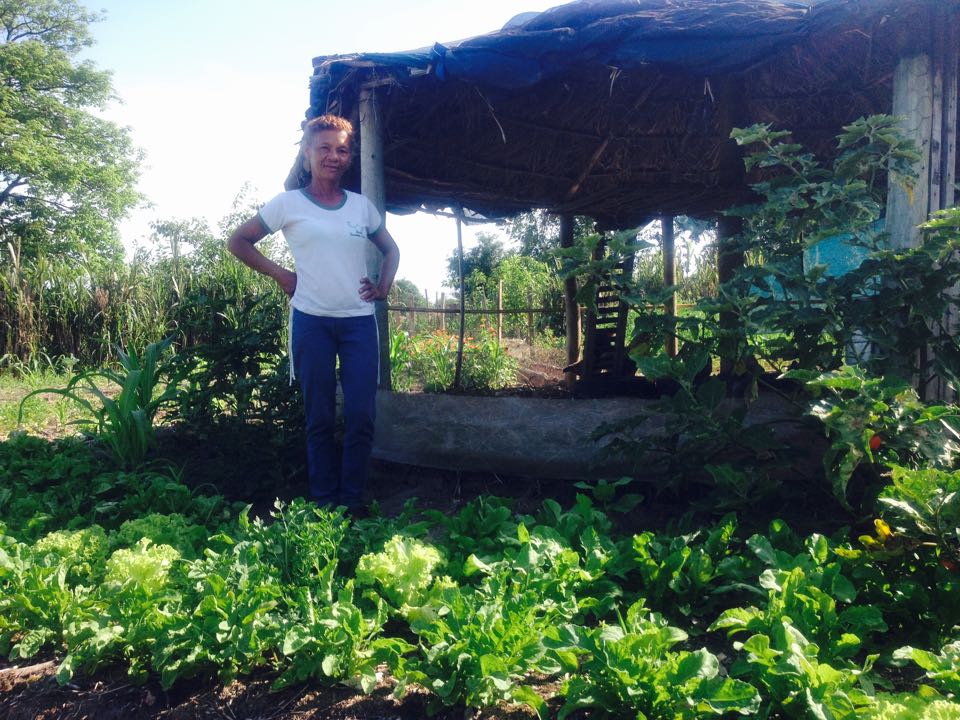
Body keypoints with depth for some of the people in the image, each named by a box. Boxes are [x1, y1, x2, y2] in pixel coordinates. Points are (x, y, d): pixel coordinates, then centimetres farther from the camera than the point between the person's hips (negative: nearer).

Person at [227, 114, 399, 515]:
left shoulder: (362, 205, 11)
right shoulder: (289, 204, 2)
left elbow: (390, 249, 25)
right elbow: (238, 242, 8)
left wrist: (384, 286, 9)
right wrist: (279, 274, 0)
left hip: (359, 321, 2)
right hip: (311, 321, -2)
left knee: (361, 416, -1)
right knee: (320, 418, 4)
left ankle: (352, 500, 12)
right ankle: (324, 502, 15)